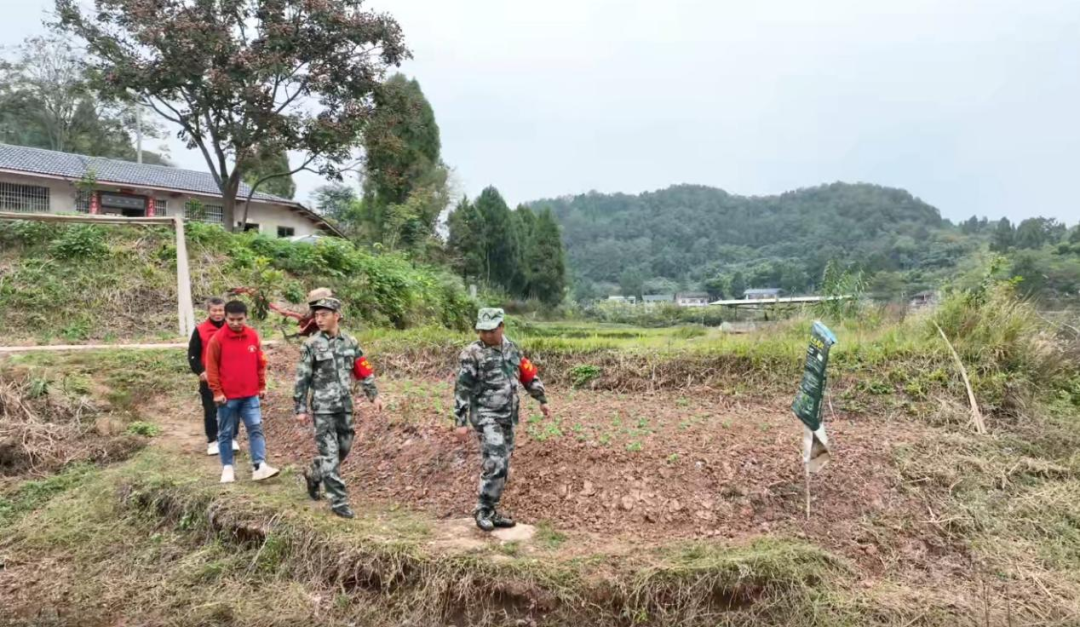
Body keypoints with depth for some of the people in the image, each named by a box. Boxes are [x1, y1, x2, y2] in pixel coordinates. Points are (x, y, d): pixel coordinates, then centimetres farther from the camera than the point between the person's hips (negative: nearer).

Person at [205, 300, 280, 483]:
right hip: (227, 396, -2)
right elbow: (212, 367, -4)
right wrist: (217, 392, -7)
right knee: (226, 433, 8)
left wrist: (262, 386, 9)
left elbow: (261, 363, 10)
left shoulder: (253, 336, 2)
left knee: (256, 429, -2)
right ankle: (227, 467, 18)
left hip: (251, 395, 2)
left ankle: (259, 466, -3)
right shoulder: (218, 339, -7)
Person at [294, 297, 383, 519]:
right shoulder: (311, 345, -6)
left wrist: (374, 395, 4)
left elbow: (363, 372, 9)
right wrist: (300, 409, -6)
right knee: (330, 454, -3)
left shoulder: (350, 342, 4)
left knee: (343, 449, 13)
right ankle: (338, 501, 4)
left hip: (345, 406, 4)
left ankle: (313, 475, 39)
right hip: (323, 408, -4)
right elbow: (302, 379, -5)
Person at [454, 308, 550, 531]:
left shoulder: (513, 349, 8)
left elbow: (529, 375, 19)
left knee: (503, 467, 10)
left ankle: (491, 511, 22)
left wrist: (542, 400, 20)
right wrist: (460, 422, -13)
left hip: (508, 417, 6)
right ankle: (482, 510, 1)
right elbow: (462, 389, -10)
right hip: (486, 416, -6)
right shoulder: (472, 353, -10)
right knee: (495, 463, -15)